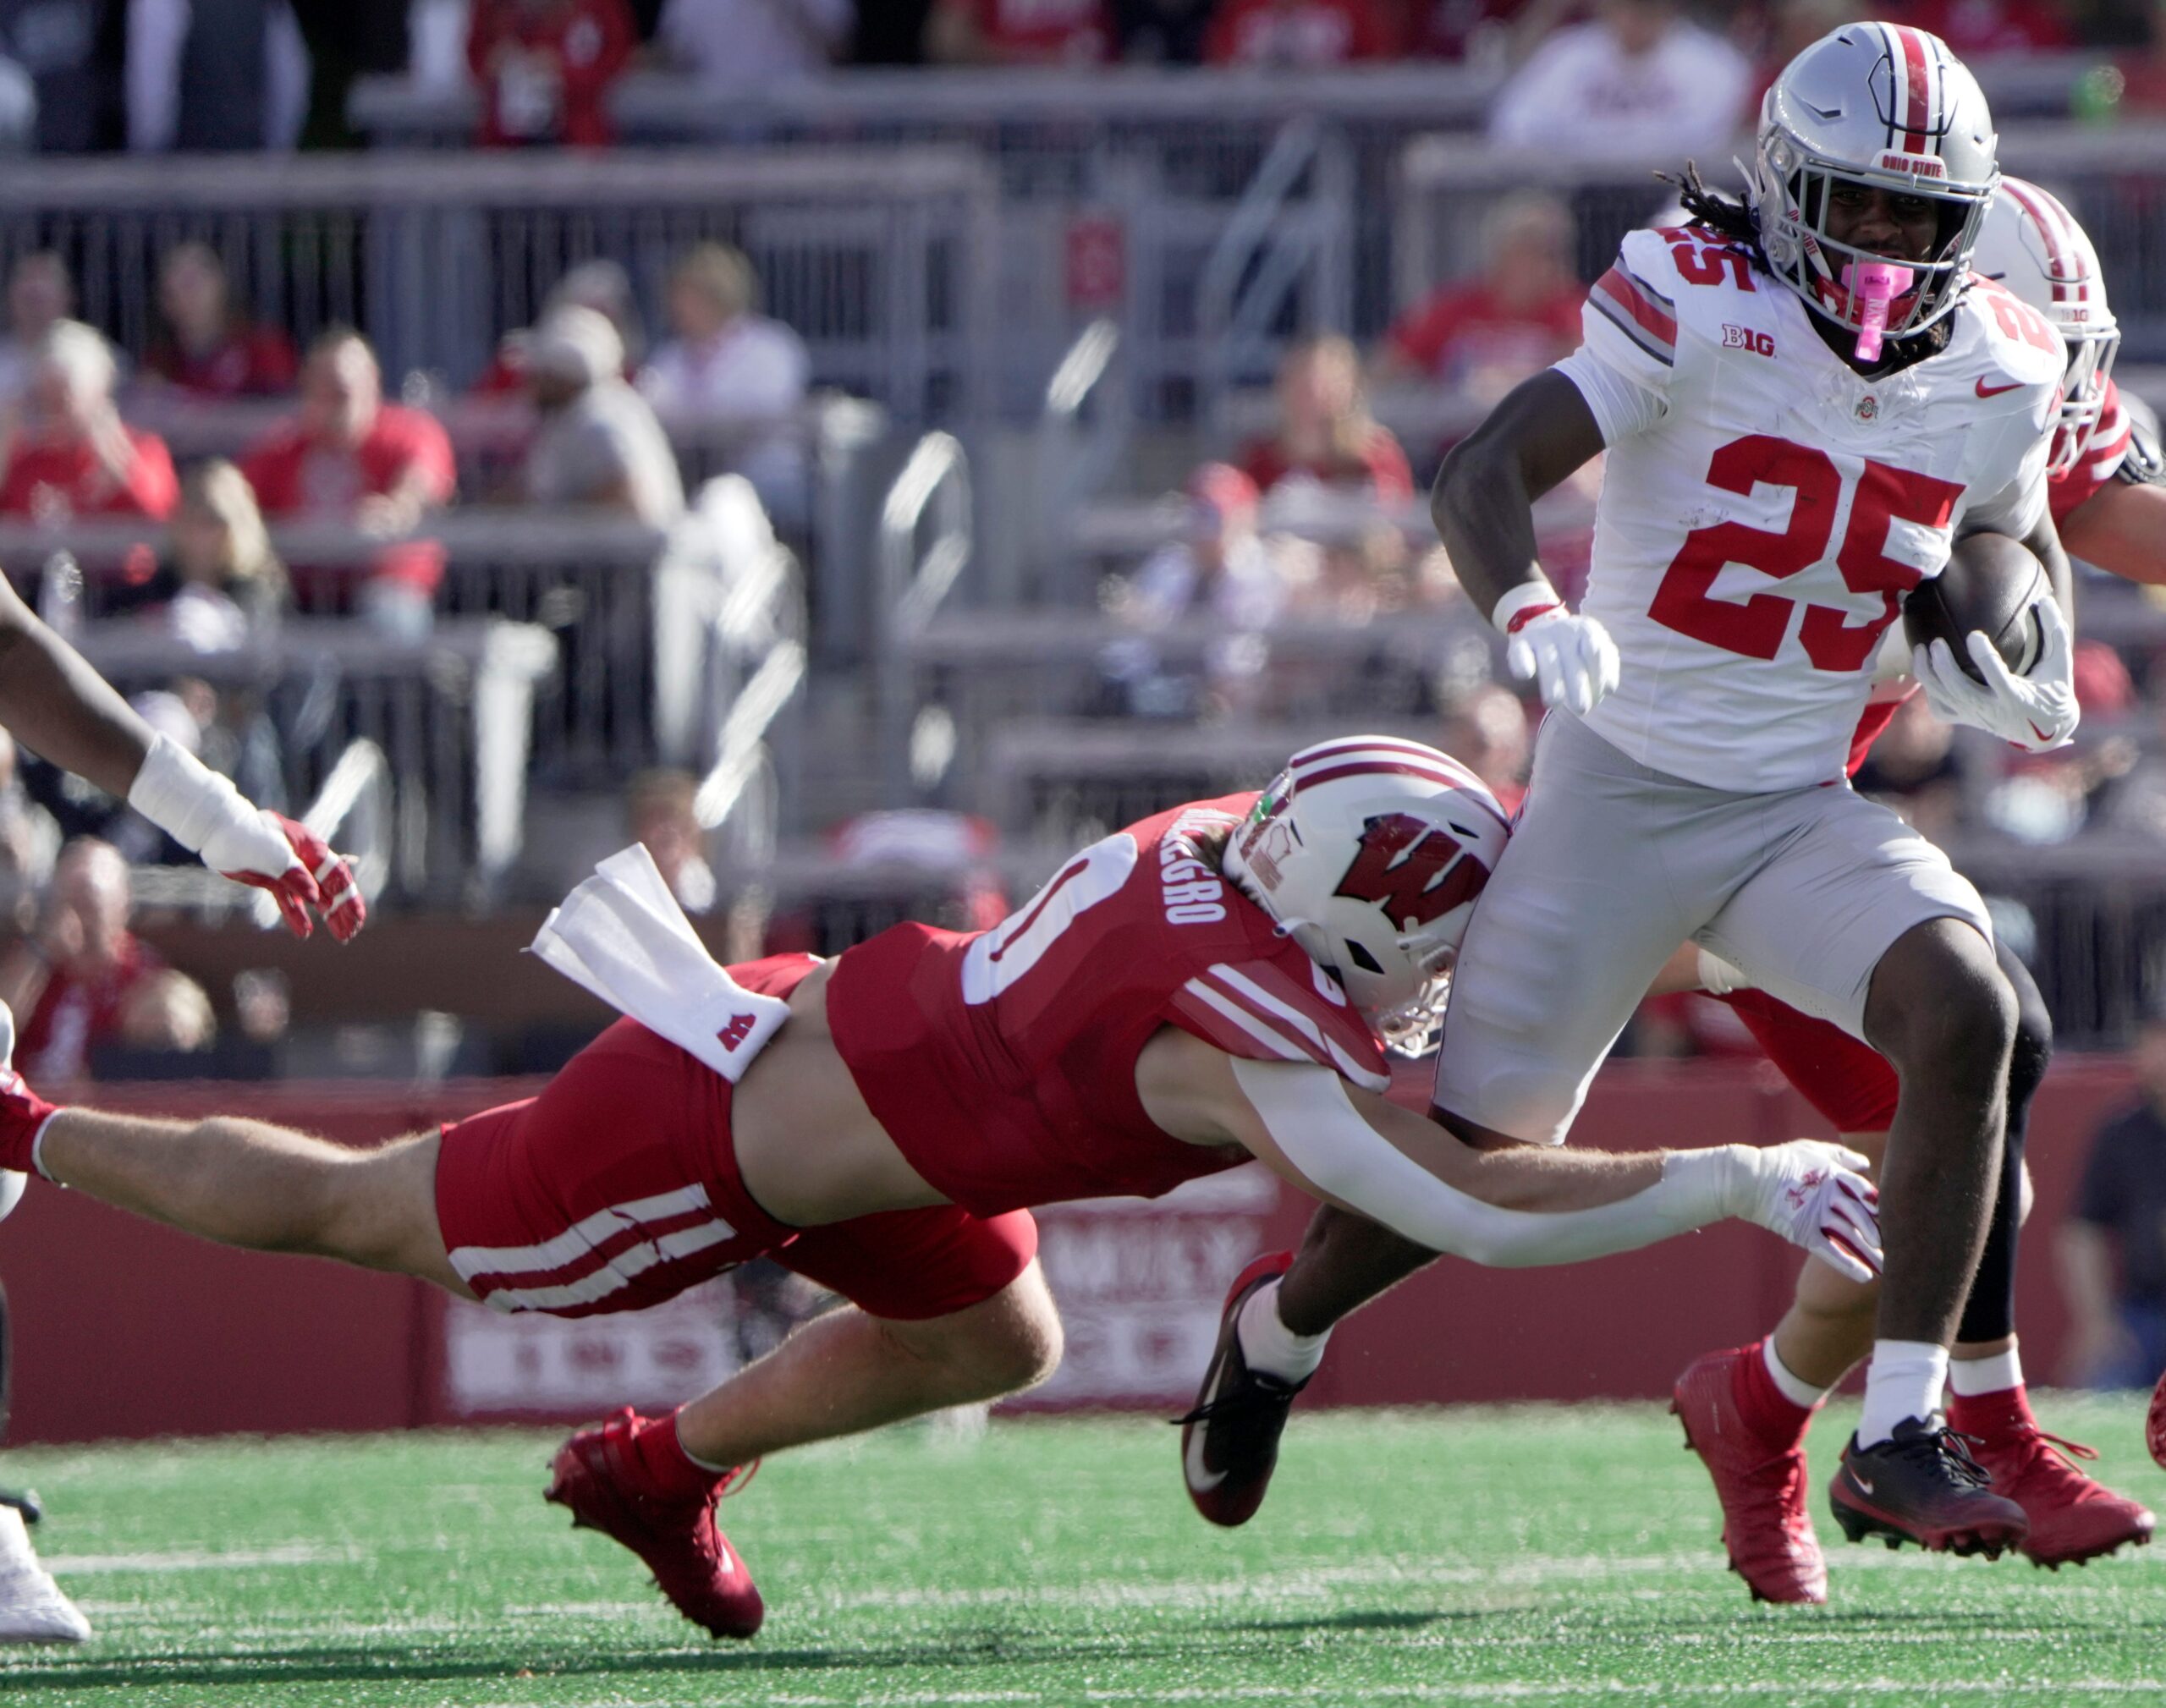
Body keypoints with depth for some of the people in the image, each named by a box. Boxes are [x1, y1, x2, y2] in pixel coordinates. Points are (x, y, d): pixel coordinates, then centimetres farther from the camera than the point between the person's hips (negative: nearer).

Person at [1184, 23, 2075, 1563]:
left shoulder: (2000, 377, -1)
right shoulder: (1700, 305, -16)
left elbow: (2019, 531, 21)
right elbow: (1483, 477, -21)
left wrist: (2034, 674, -1)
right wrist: (1533, 617, -42)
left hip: (1802, 807, 4)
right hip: (1622, 787, -3)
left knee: (1969, 1012, -25)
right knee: (1476, 1157, 2)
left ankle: (1899, 1442, -20)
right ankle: (1277, 1333, 37)